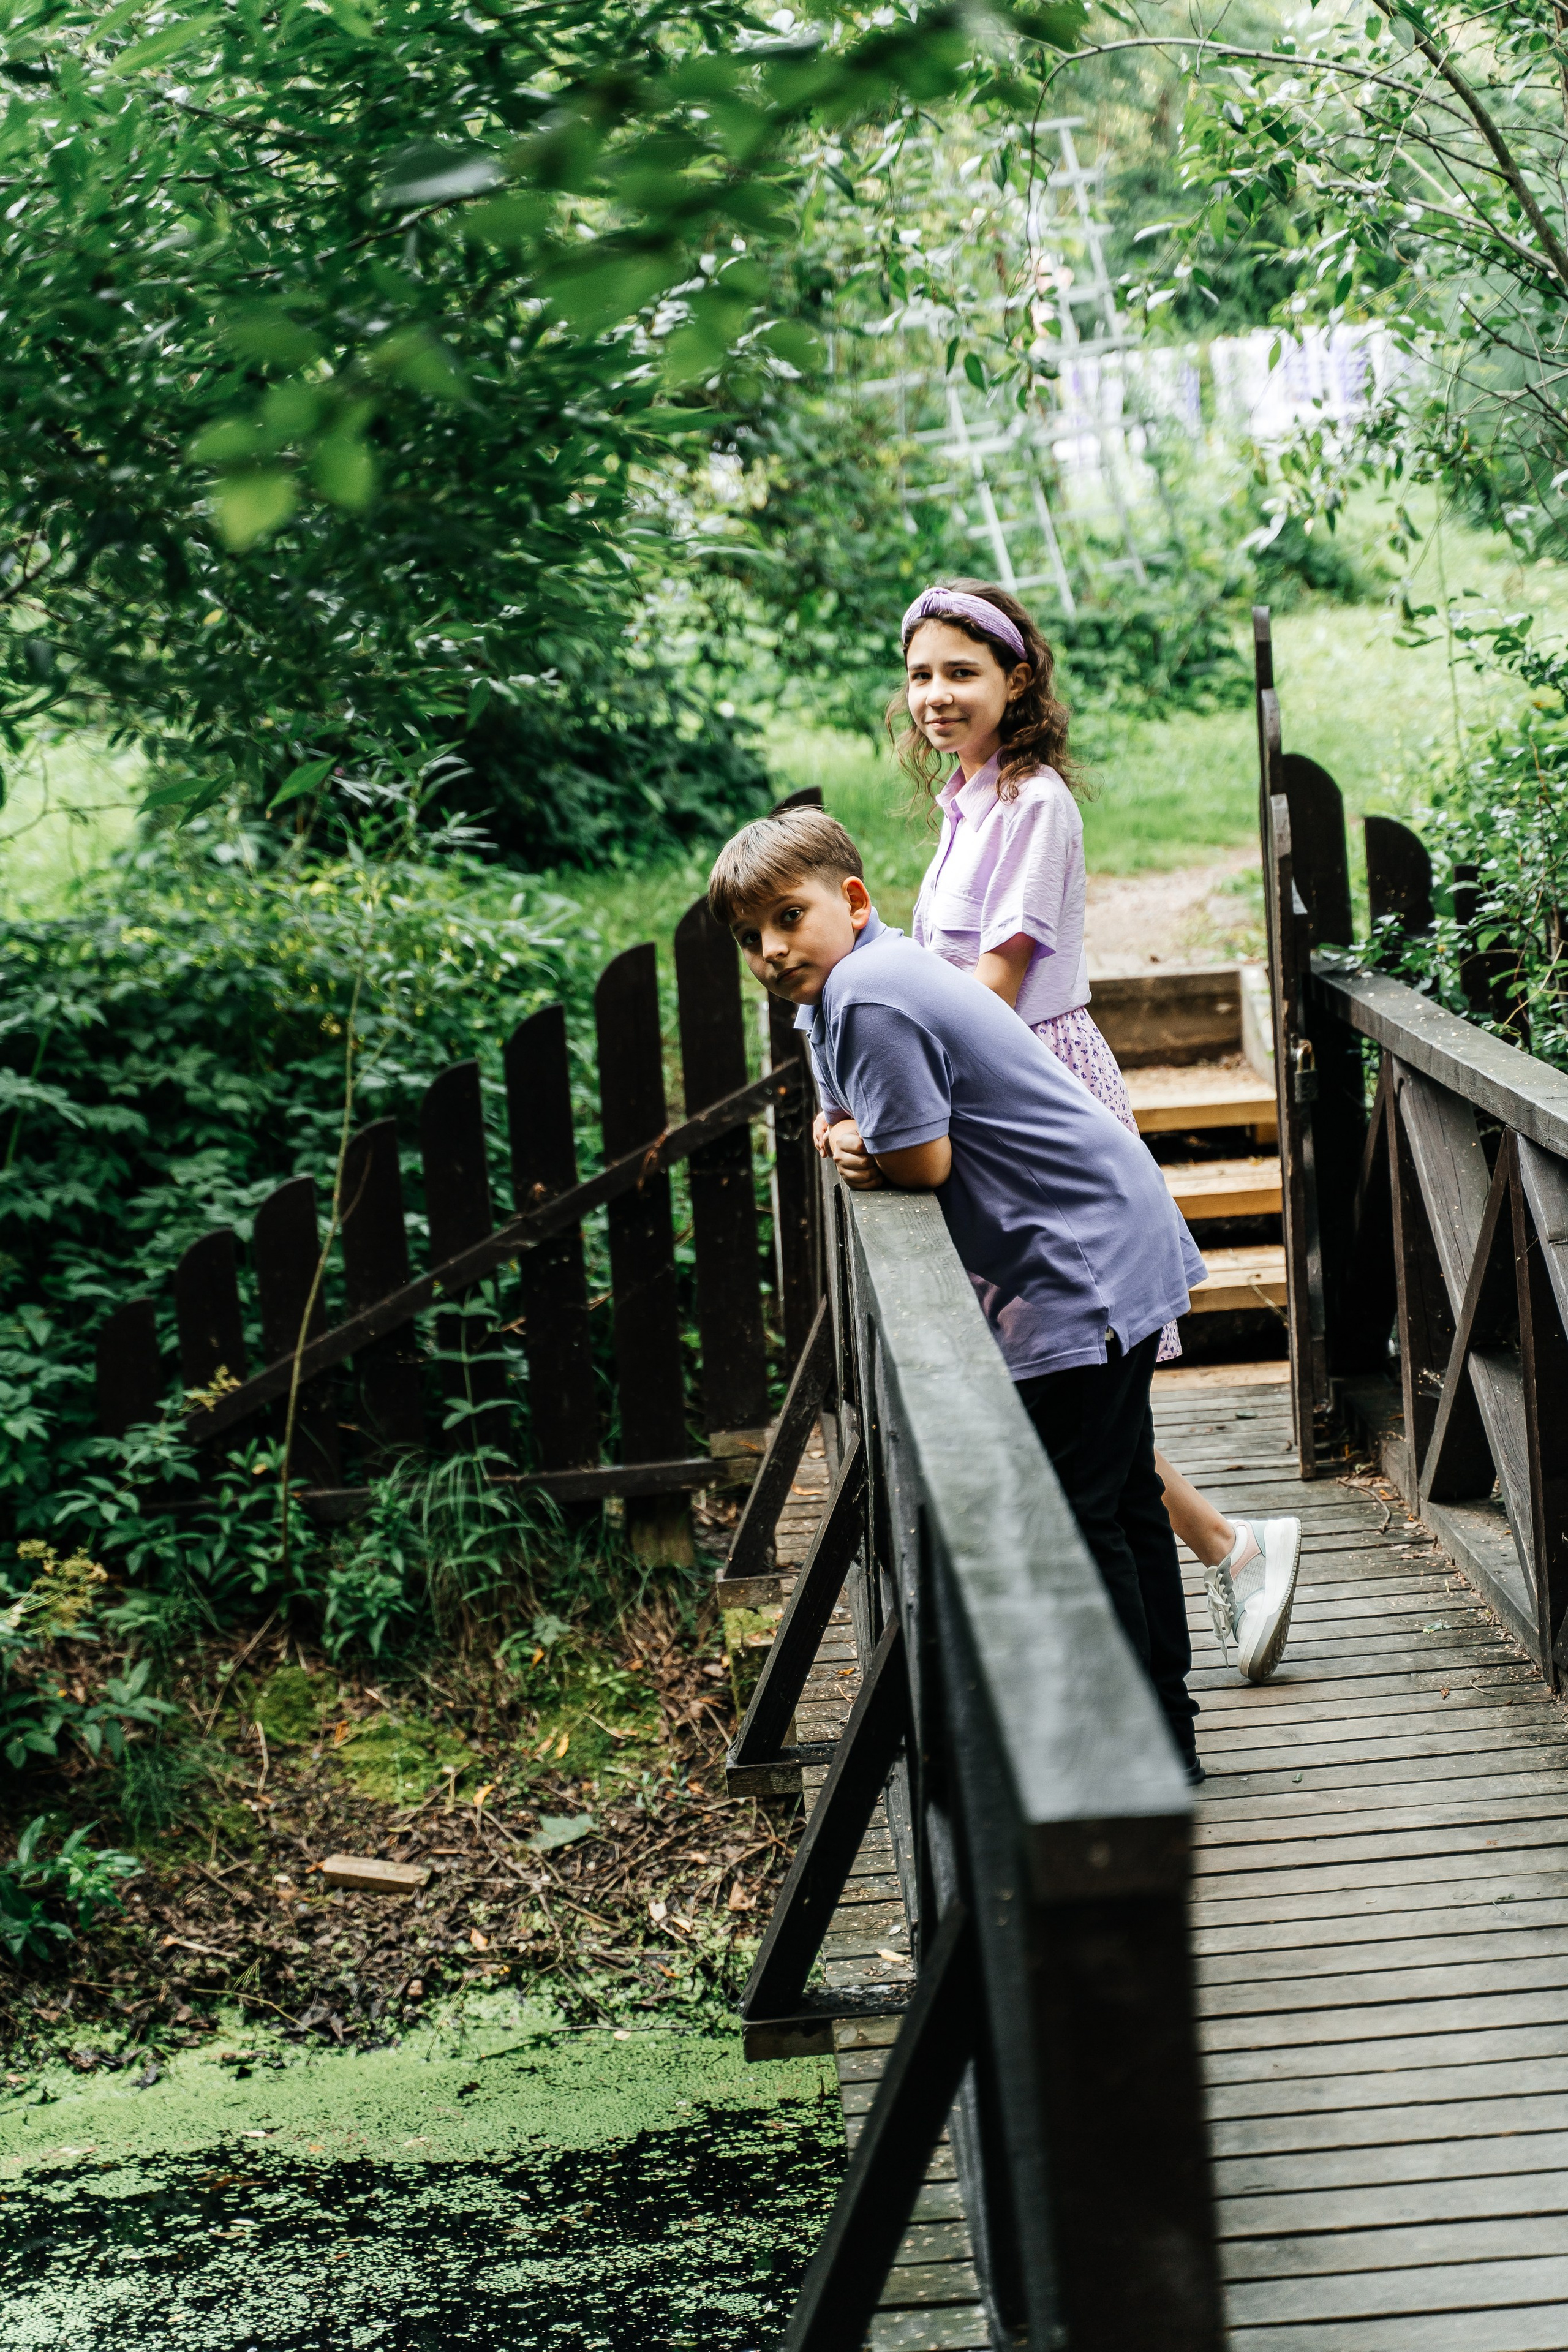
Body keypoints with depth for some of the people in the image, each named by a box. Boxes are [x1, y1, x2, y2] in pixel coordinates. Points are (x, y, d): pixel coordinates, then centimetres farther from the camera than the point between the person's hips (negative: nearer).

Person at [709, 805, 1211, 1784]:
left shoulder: (871, 1000, -22)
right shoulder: (840, 986, 11)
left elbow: (922, 1162, -21)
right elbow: (869, 1126, 17)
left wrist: (854, 1145, -1)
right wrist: (853, 1143, -6)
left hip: (1081, 1267, -11)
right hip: (1122, 1249, 11)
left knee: (1077, 1519, -4)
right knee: (1124, 1503, 18)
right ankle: (1165, 1731, 28)